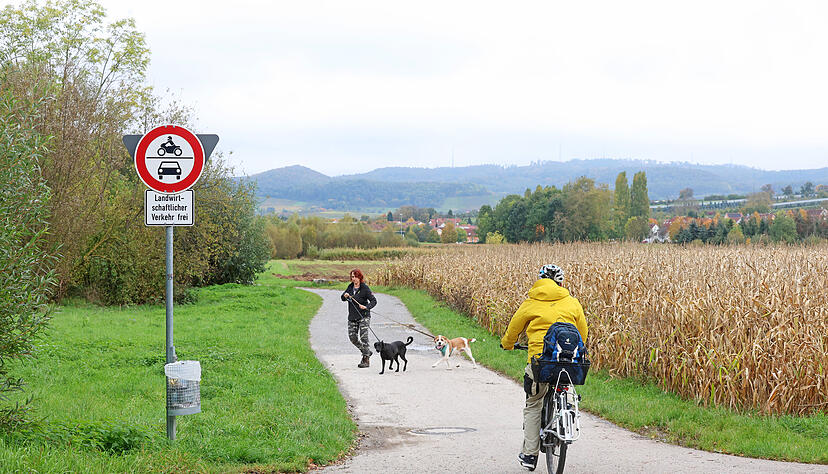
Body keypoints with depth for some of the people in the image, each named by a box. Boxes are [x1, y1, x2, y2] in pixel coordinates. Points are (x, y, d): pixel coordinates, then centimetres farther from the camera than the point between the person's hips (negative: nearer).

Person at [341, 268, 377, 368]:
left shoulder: (365, 288, -11)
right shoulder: (350, 287, 7)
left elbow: (374, 301, -12)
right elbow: (342, 298, 16)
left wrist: (366, 307, -30)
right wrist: (345, 296, -8)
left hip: (363, 316, -6)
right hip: (352, 317, 6)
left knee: (363, 338, -10)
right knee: (352, 337, 6)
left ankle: (366, 359, -1)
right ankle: (367, 351, 26)